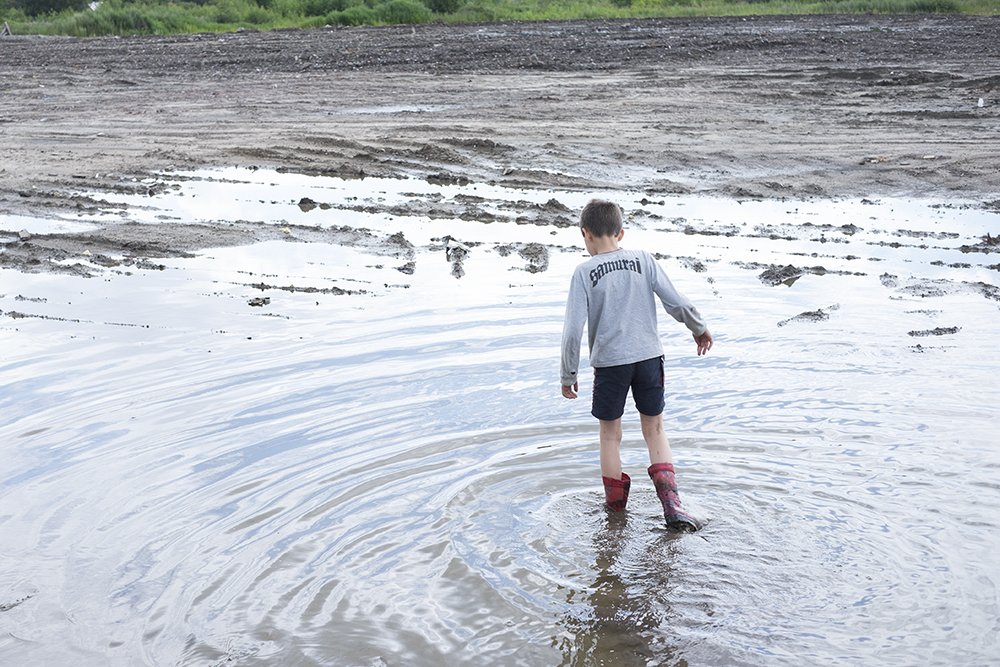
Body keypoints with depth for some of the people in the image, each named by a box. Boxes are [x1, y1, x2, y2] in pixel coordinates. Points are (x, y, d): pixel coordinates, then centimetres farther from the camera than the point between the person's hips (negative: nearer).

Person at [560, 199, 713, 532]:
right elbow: (676, 302, 1)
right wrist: (700, 329, 19)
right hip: (649, 355, 3)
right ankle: (671, 504, 2)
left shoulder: (584, 272, -6)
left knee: (610, 433, 13)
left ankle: (615, 505, 23)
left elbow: (573, 329, -9)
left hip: (609, 361, -2)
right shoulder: (643, 260, 1)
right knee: (654, 429, 14)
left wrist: (568, 375, 0)